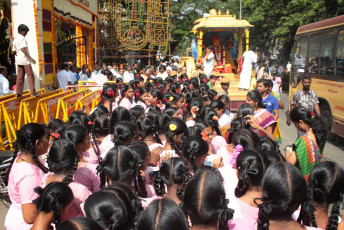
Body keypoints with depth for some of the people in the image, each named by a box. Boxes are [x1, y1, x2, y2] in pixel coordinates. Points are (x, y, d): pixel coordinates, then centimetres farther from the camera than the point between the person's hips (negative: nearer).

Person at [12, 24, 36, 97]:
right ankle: (33, 93, -8)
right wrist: (30, 58, -25)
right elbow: (23, 48, -21)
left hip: (18, 60, 8)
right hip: (25, 59, -8)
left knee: (20, 77, 10)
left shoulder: (15, 39, 17)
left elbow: (14, 51, 18)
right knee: (30, 76, -6)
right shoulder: (22, 38, -10)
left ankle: (19, 92, 11)